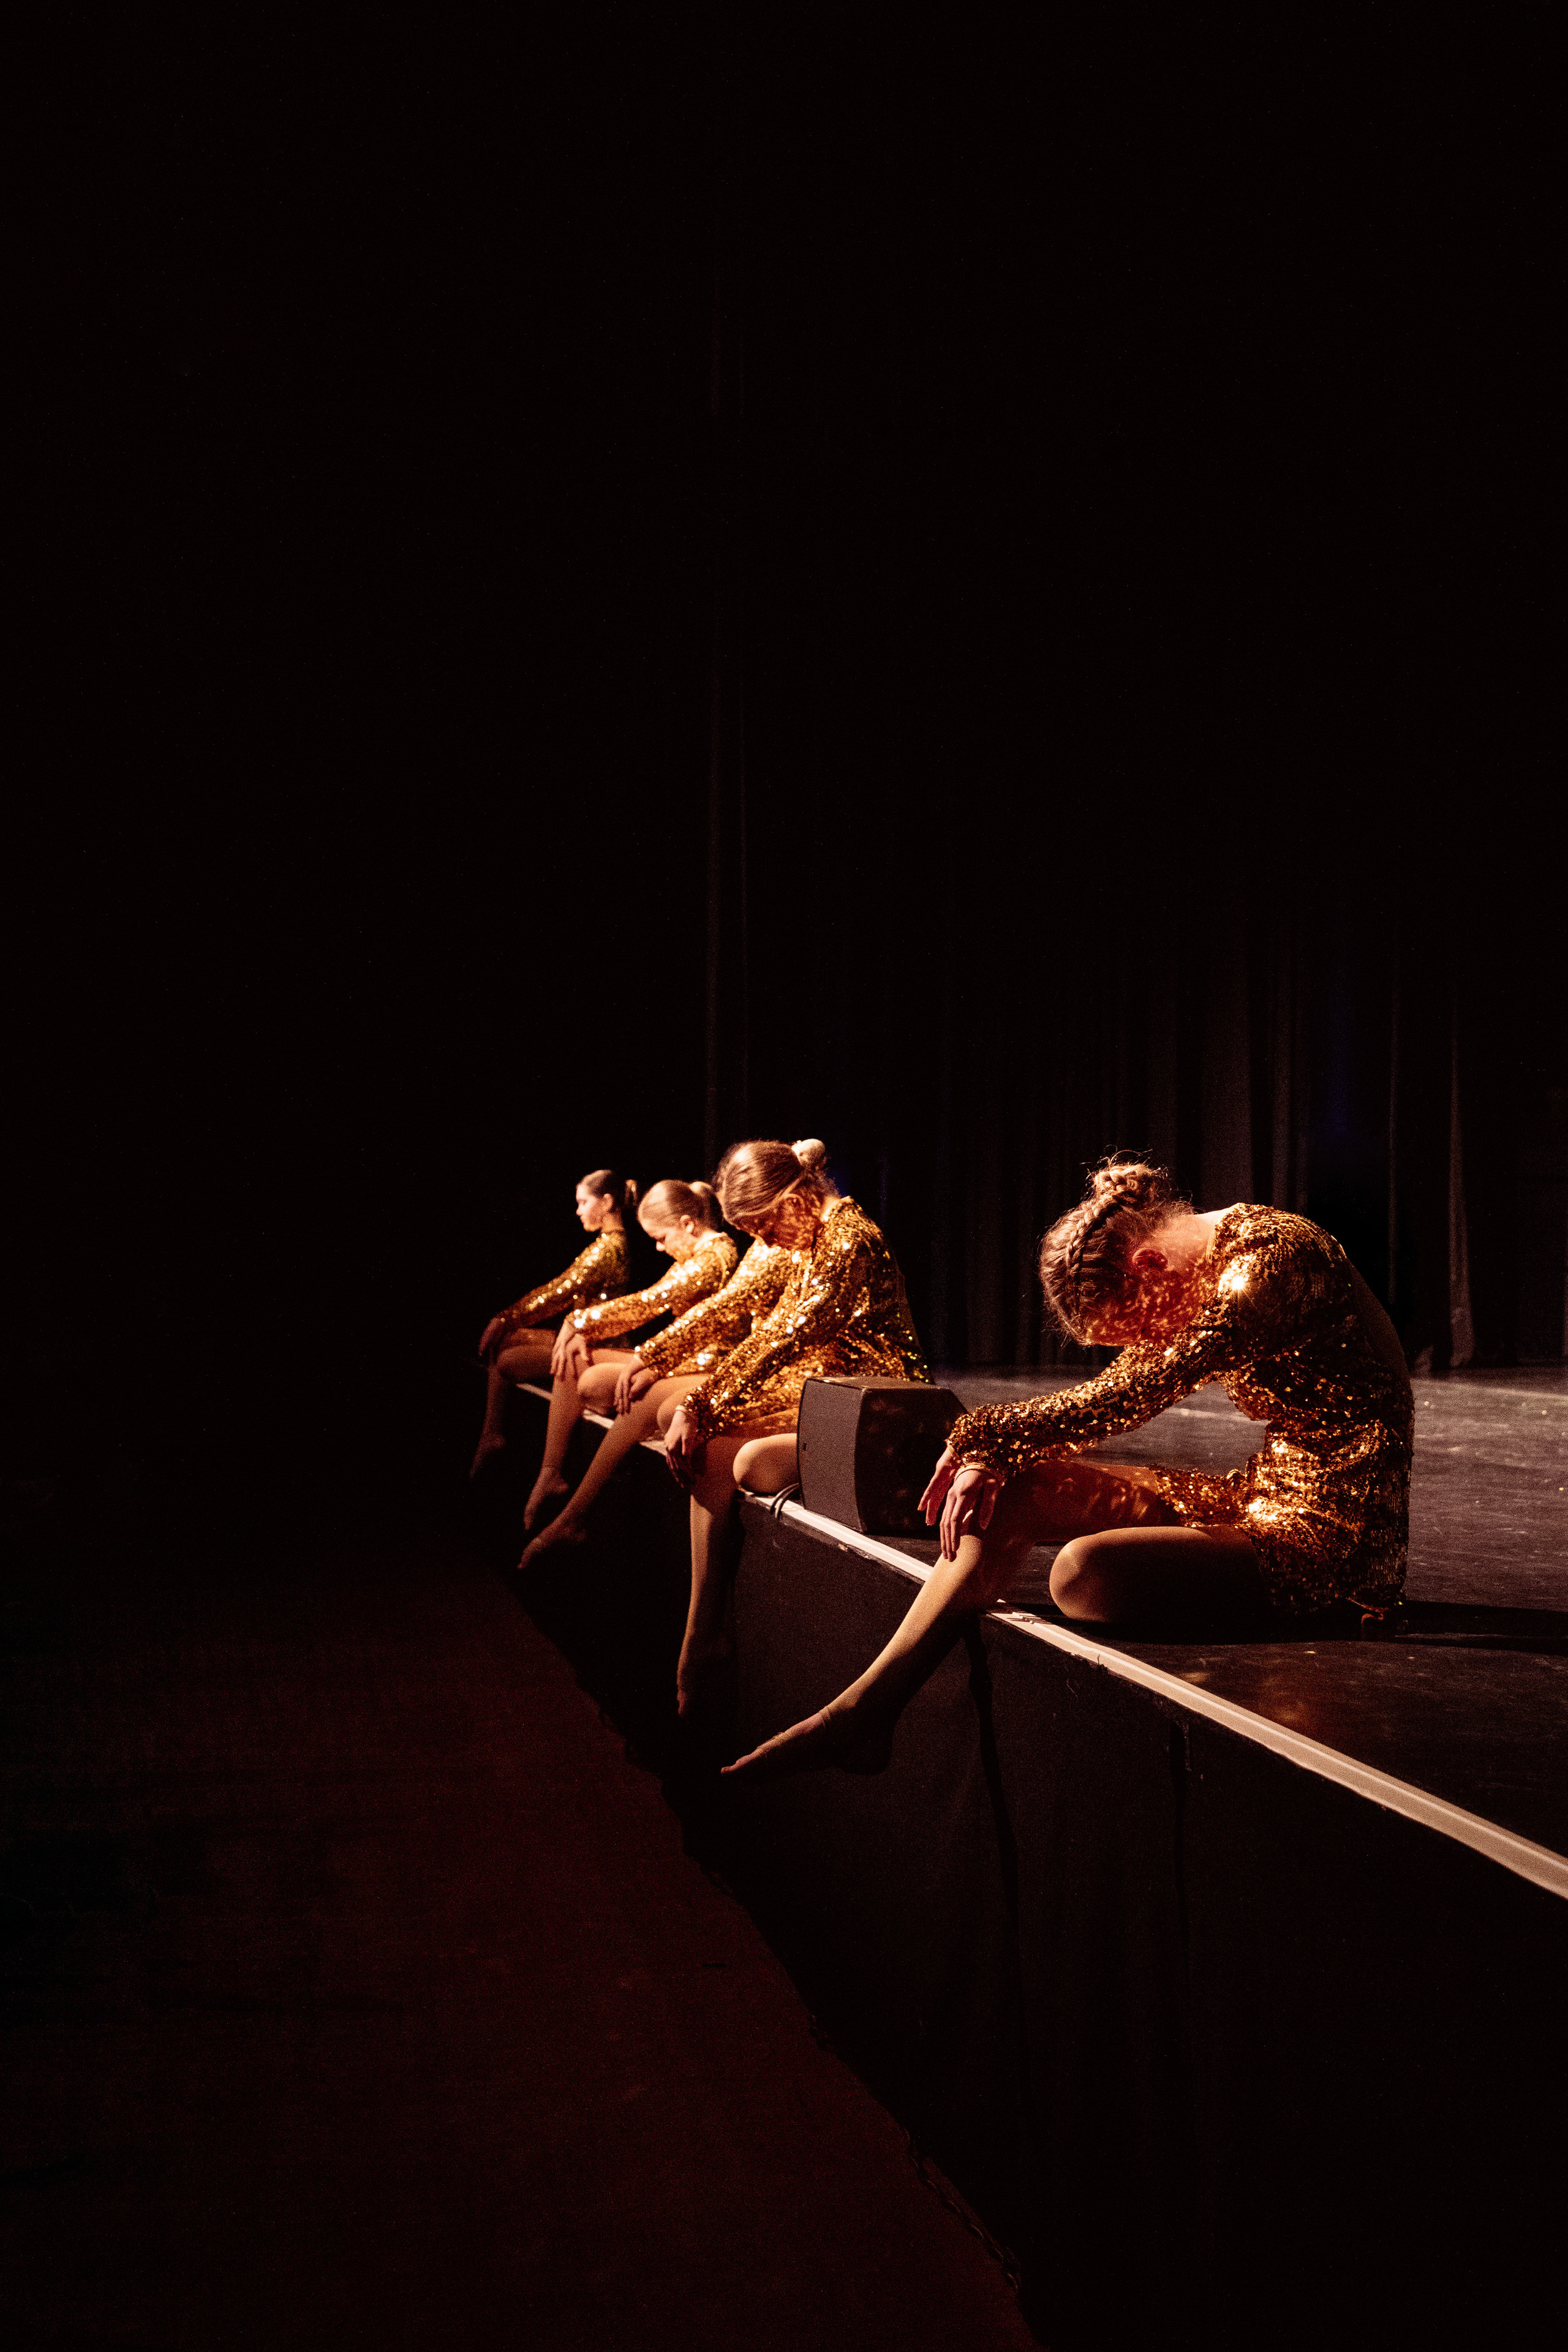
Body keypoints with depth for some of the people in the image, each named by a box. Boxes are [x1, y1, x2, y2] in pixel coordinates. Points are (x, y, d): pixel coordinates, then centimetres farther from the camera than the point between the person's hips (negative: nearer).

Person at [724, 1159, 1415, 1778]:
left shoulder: (1276, 1257, -20)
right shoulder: (1208, 1260, 9)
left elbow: (1128, 1396, -24)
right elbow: (1117, 1392, 13)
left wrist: (979, 1434, -12)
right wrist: (992, 1454, -3)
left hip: (1333, 1535, -9)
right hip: (1261, 1497, 9)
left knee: (1085, 1571, -30)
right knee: (1020, 1487, -1)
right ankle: (862, 1711, -1)